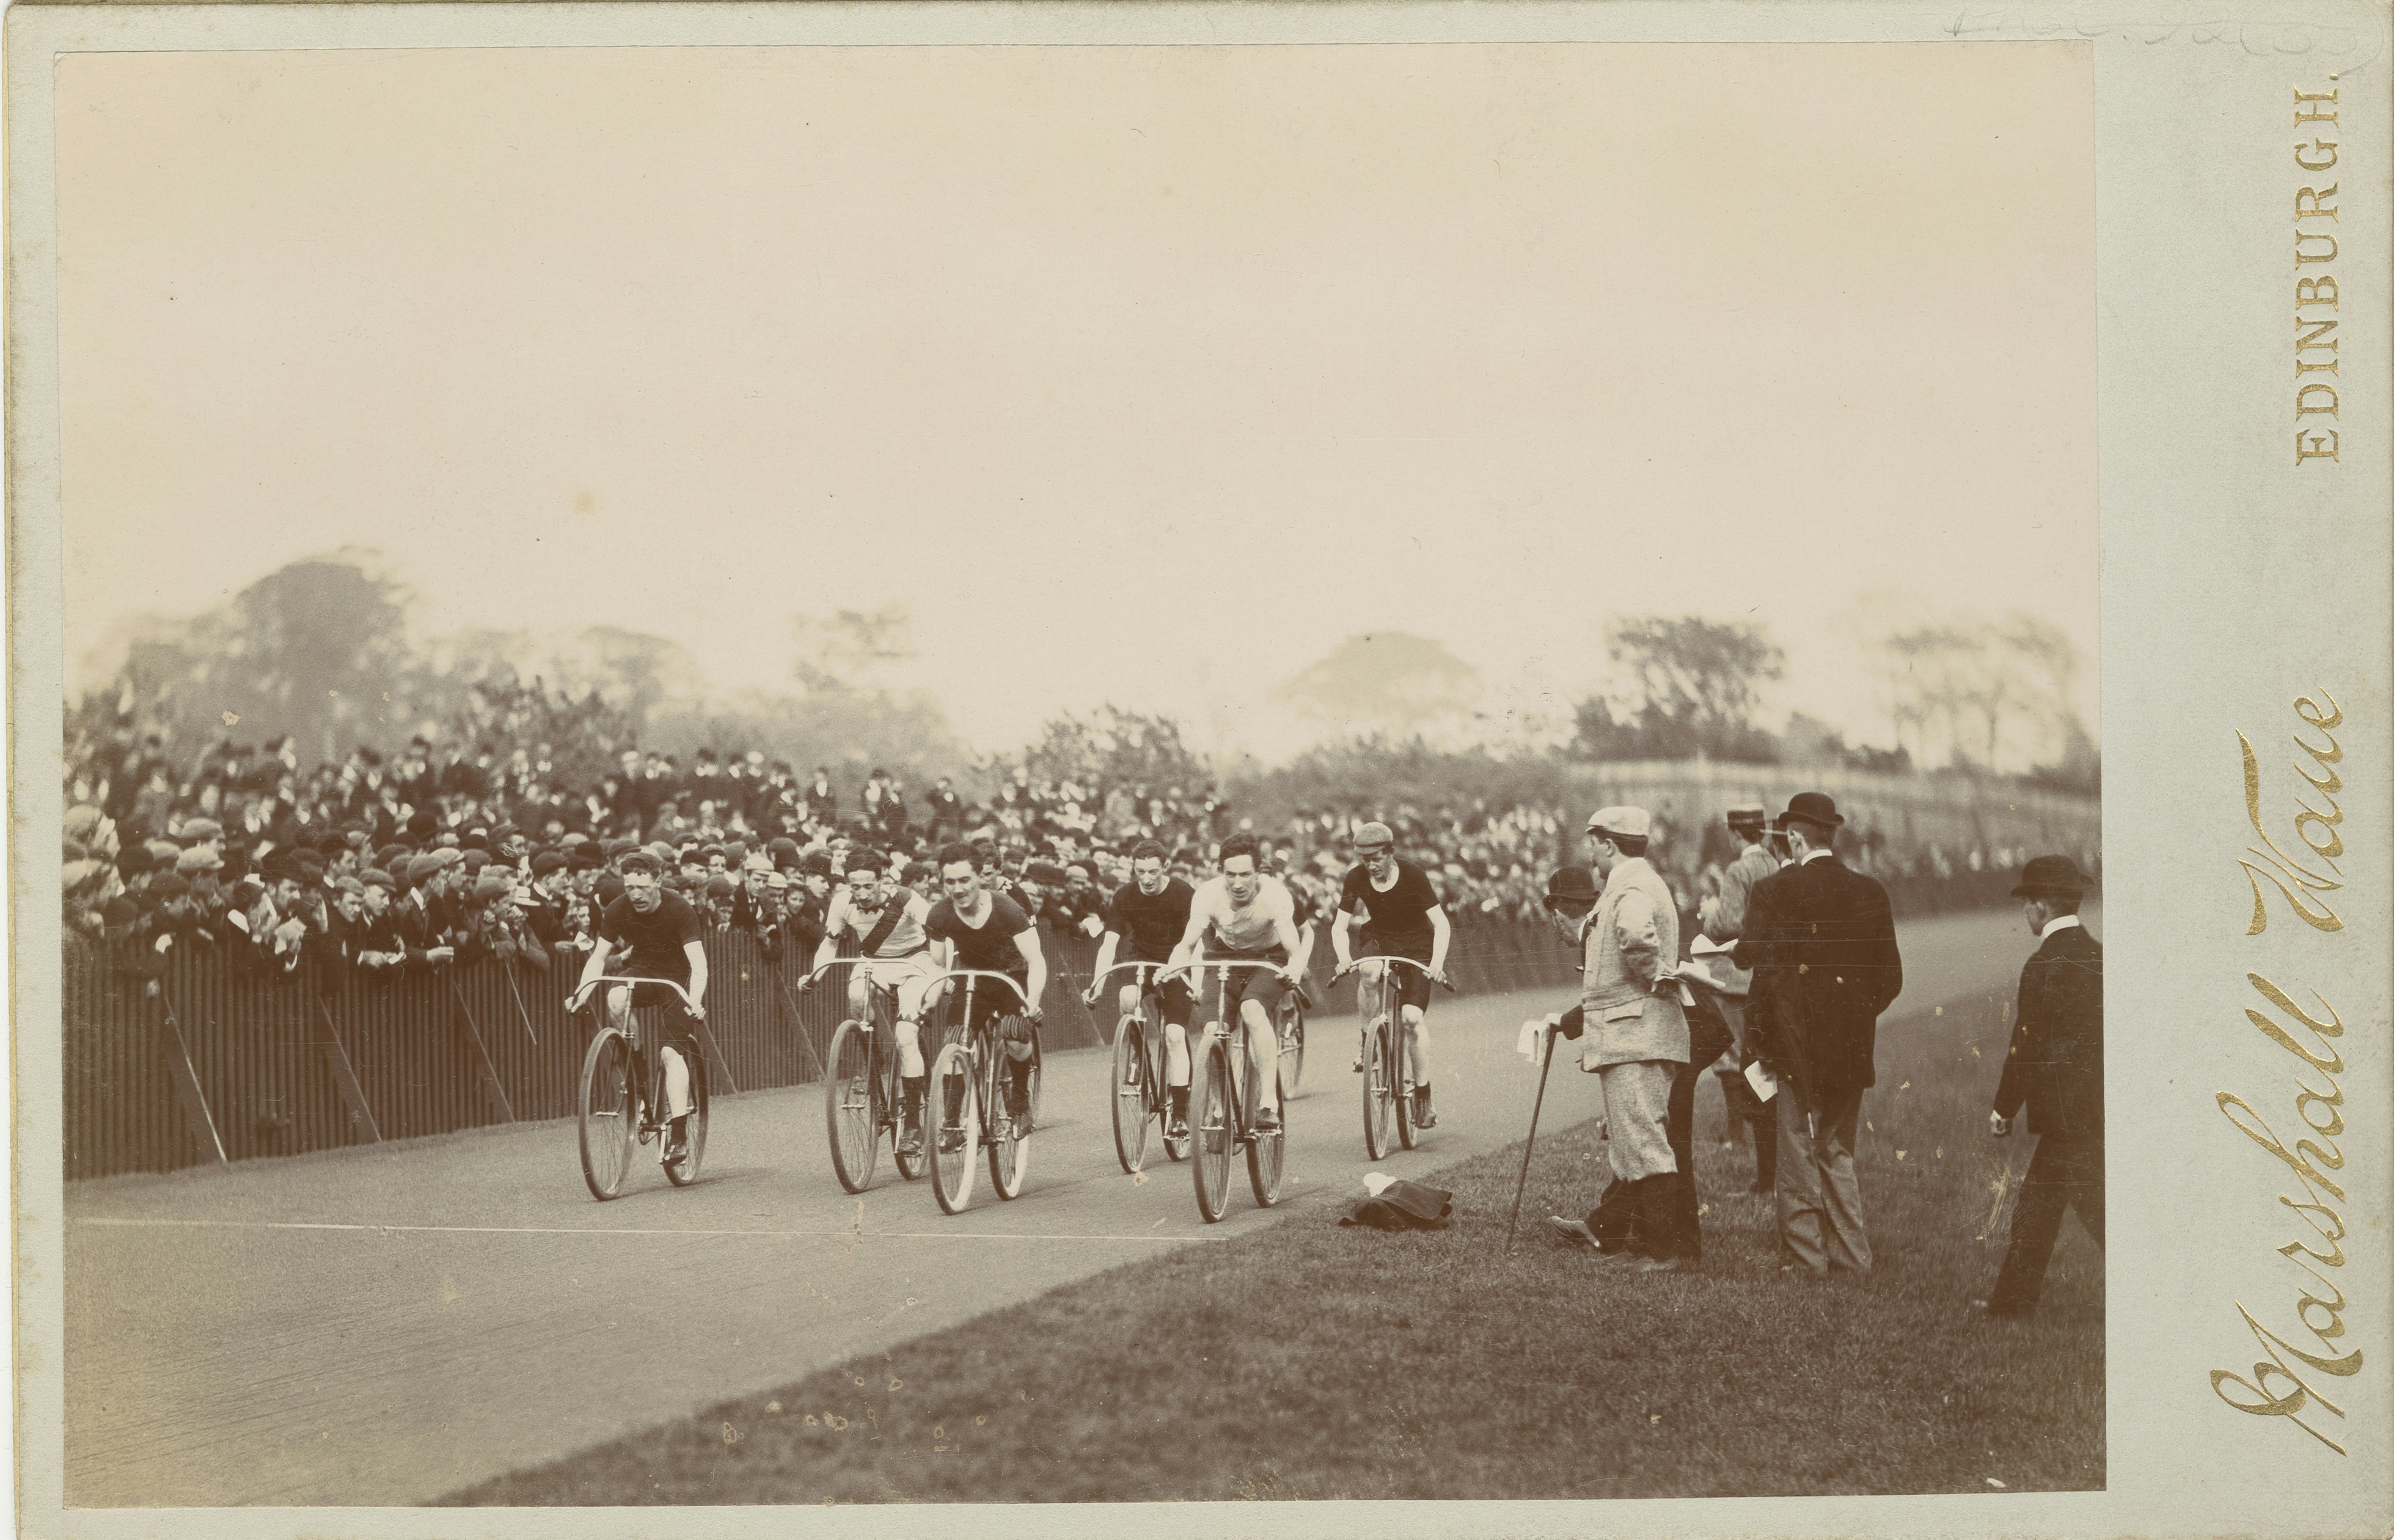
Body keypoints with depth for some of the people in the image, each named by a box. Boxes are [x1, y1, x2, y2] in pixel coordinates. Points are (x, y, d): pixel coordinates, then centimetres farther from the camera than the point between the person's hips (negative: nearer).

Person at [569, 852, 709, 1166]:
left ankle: (678, 1133, -19)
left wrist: (695, 1001, -45)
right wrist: (581, 994, -26)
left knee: (671, 1052, -20)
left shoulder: (679, 909, -24)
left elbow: (698, 962, -29)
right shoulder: (618, 911, -14)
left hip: (677, 978, -3)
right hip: (640, 971, 3)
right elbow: (599, 957, -10)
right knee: (616, 998, -33)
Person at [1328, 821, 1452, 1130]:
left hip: (1416, 945, -2)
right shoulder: (1357, 878, -13)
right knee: (1370, 973, -35)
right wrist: (1343, 957, -30)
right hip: (1380, 939, 2)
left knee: (1411, 1019, -18)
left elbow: (1441, 924, -22)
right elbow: (1340, 926, -10)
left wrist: (1437, 962, -37)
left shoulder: (1412, 876, -21)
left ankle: (1423, 1098, -9)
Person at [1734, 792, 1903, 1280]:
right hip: (1853, 1047, 5)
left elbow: (1749, 958, -17)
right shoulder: (1870, 893, 4)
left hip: (1799, 1043, -5)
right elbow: (1890, 979, 6)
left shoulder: (1776, 890, -11)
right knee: (1838, 1151, 16)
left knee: (1799, 1152, 4)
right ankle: (1851, 1254, 17)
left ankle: (1806, 1257, 7)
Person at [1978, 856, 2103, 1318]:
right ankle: (2014, 1297, 23)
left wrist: (2003, 1109, -3)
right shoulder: (2097, 955, 7)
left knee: (2097, 1209, -4)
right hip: (2097, 1103, 9)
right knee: (2037, 1202, 16)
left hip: (2070, 1114, -9)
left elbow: (2029, 1047, -14)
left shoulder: (2045, 967, -16)